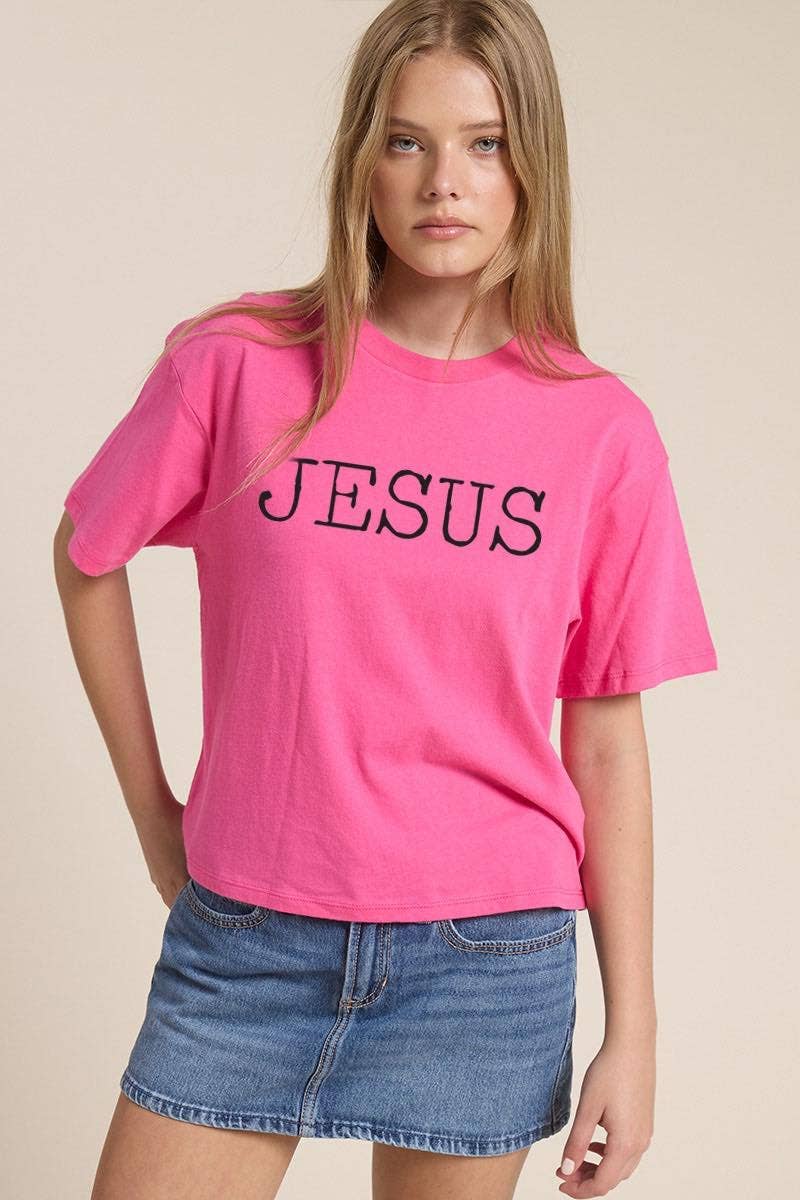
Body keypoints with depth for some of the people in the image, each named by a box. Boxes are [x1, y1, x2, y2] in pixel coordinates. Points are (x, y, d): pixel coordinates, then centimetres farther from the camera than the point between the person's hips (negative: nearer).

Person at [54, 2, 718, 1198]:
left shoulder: (602, 430, -4)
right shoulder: (236, 364, -7)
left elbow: (607, 744, 0)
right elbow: (86, 557, 9)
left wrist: (634, 1031, 0)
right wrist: (152, 809, 9)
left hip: (490, 961, 0)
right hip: (244, 940, 0)